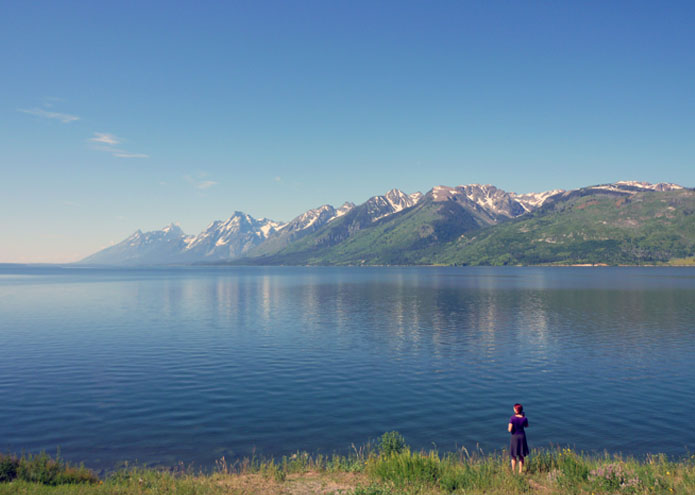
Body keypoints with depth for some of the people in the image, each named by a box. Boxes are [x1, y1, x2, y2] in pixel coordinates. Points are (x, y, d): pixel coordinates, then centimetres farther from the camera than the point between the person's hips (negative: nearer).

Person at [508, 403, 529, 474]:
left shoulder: (512, 418, -19)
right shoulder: (524, 418, -11)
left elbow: (510, 430, -19)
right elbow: (526, 426, 10)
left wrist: (508, 427, 2)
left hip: (515, 436, -2)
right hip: (522, 436, 2)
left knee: (514, 456, 12)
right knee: (521, 456, 16)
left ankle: (513, 472, 15)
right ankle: (520, 472, 21)